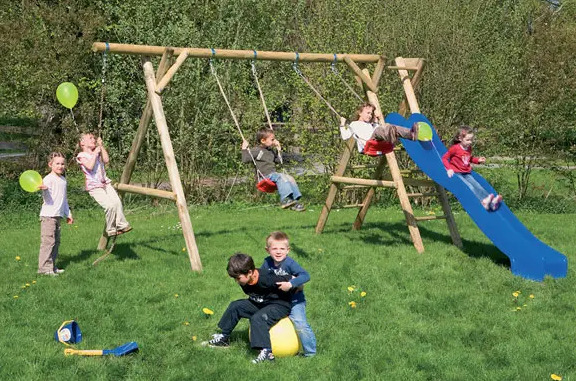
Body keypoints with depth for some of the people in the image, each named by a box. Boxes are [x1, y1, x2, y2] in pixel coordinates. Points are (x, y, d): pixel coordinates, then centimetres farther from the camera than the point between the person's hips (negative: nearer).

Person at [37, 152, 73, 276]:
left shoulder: (63, 180, 16)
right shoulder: (48, 179, -11)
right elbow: (47, 197, -23)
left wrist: (68, 214, 29)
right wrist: (44, 189, -44)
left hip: (58, 215, 9)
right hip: (48, 215, -9)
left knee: (56, 241, 11)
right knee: (48, 241, -11)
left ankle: (51, 266, 19)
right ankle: (44, 267, -8)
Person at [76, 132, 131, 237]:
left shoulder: (98, 153, 21)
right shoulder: (81, 156, 2)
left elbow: (106, 160, 3)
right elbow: (90, 166, -16)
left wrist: (101, 146, 3)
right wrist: (95, 153, -10)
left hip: (105, 183, 6)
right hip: (94, 187, -6)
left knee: (117, 201, -19)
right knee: (110, 205, -22)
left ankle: (122, 225, -11)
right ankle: (110, 230, -7)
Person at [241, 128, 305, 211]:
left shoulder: (271, 151, 22)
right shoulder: (256, 151, -2)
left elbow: (278, 161, 35)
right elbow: (245, 160, -9)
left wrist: (278, 149, 31)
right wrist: (244, 149, -14)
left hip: (274, 173, 8)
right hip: (265, 176, -8)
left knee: (290, 178, -12)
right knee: (280, 177, -33)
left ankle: (295, 201, -17)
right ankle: (285, 199, -45)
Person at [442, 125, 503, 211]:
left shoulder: (469, 148, 11)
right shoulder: (455, 148, -11)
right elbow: (444, 158, -8)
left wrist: (478, 160, 11)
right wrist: (449, 168, -21)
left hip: (467, 174, 7)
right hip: (456, 173, -7)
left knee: (478, 187, -10)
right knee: (470, 187, -25)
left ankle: (492, 202, -22)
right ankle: (483, 201, -41)